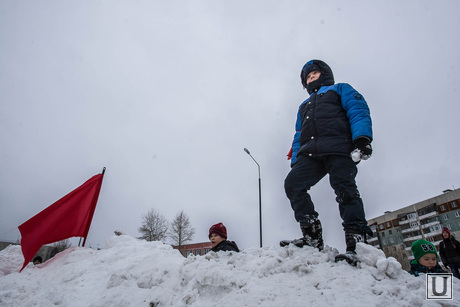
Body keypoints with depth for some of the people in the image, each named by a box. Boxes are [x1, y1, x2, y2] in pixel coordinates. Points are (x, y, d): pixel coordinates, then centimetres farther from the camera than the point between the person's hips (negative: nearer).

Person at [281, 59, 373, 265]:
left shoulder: (341, 90, 24)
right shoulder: (304, 106, 39)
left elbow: (358, 112, 5)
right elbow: (299, 136, 31)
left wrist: (362, 138, -15)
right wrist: (295, 161, 15)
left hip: (338, 148, -4)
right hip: (310, 153, 5)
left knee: (345, 190, -18)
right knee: (292, 184, -17)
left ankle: (357, 243, -16)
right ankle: (313, 236, -17)